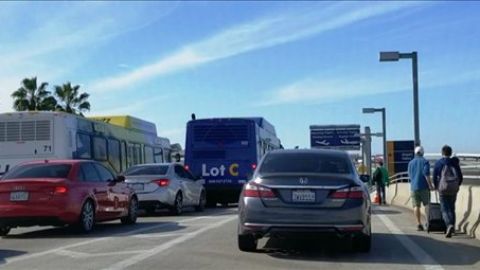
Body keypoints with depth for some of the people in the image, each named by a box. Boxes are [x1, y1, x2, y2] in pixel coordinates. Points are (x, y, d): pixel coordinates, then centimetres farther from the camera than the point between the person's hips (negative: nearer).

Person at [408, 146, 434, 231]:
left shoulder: (411, 163, 9)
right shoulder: (425, 162, -4)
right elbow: (426, 174, -14)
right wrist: (430, 185, -10)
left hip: (414, 187, 3)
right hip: (424, 186, -3)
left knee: (416, 206, 2)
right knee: (426, 204, 7)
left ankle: (419, 224, -1)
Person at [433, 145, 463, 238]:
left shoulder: (438, 163, -3)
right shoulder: (455, 163, 4)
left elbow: (435, 177, -3)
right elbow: (460, 177, 4)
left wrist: (436, 187, 16)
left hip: (443, 189, -3)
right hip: (454, 190, 3)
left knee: (445, 209, -1)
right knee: (451, 208, 17)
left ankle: (449, 225, -26)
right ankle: (452, 228, 19)